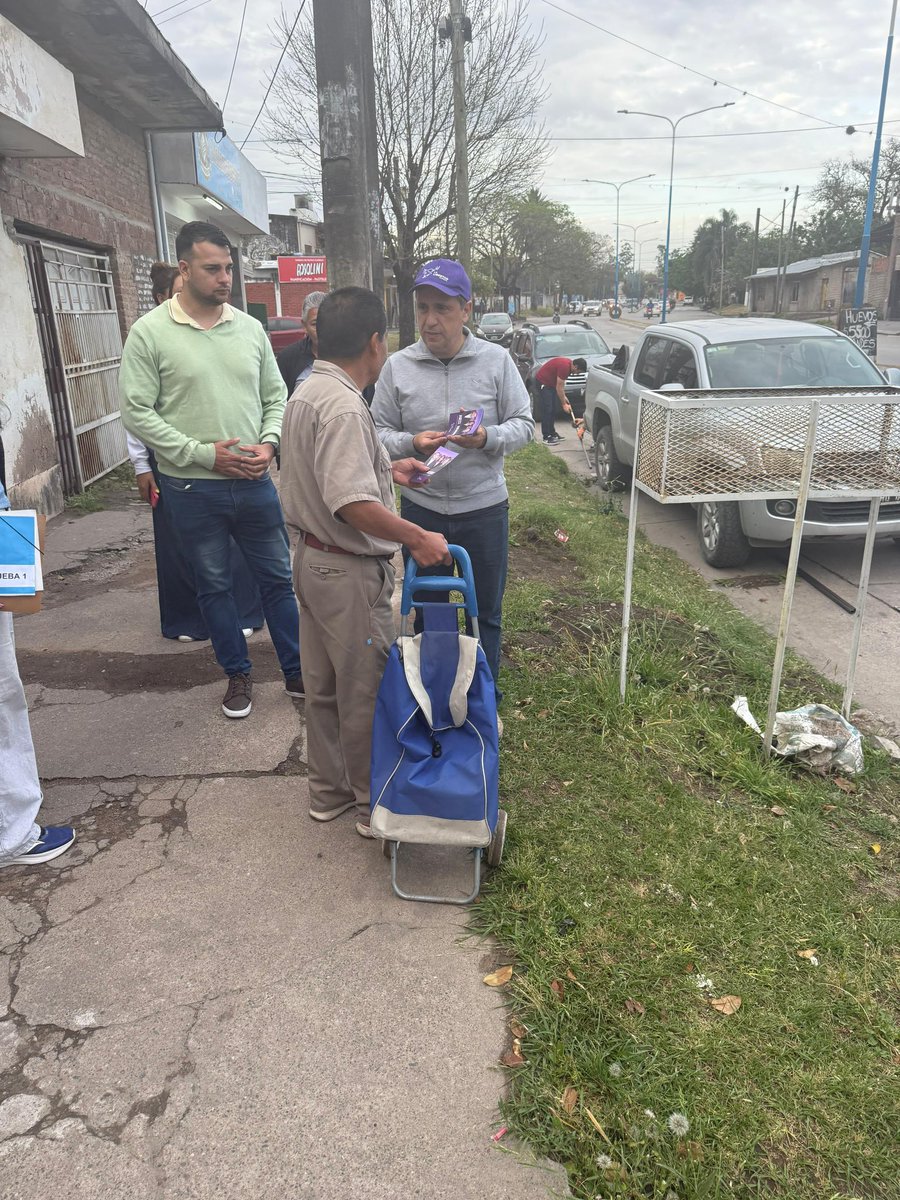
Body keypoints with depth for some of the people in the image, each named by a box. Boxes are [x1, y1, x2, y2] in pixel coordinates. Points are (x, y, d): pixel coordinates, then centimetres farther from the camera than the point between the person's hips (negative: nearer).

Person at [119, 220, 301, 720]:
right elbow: (136, 411, -9)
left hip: (254, 482, 3)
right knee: (214, 585, 11)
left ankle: (297, 672, 25)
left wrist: (269, 443, -9)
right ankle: (238, 675, 29)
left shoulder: (250, 327, 4)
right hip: (193, 490, -2)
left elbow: (275, 396, 10)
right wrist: (204, 454, -16)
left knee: (278, 577, 10)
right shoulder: (150, 332, -6)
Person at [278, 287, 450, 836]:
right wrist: (418, 538, -23)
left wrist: (385, 469, 18)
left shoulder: (307, 392, 9)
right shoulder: (344, 406, -23)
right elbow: (351, 503, -31)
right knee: (366, 691, 5)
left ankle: (328, 791, 35)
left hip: (312, 558, 10)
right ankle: (373, 805, 22)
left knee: (324, 686, 19)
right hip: (351, 571, -10)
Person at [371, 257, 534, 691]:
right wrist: (411, 443, -20)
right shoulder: (397, 366, -2)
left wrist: (488, 438, -22)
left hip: (484, 508, 0)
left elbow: (524, 424, -1)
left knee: (485, 612, 12)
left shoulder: (497, 360, -4)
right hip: (420, 508, 1)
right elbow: (378, 431, 0)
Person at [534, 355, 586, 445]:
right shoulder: (564, 366, -26)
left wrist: (564, 397, 9)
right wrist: (564, 404, -16)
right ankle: (546, 437, -11)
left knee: (552, 410, 12)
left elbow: (561, 383, 14)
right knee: (546, 410, -11)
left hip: (550, 383, 10)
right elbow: (559, 387, -22)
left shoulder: (568, 364, 3)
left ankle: (552, 433, 19)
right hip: (542, 382, -10)